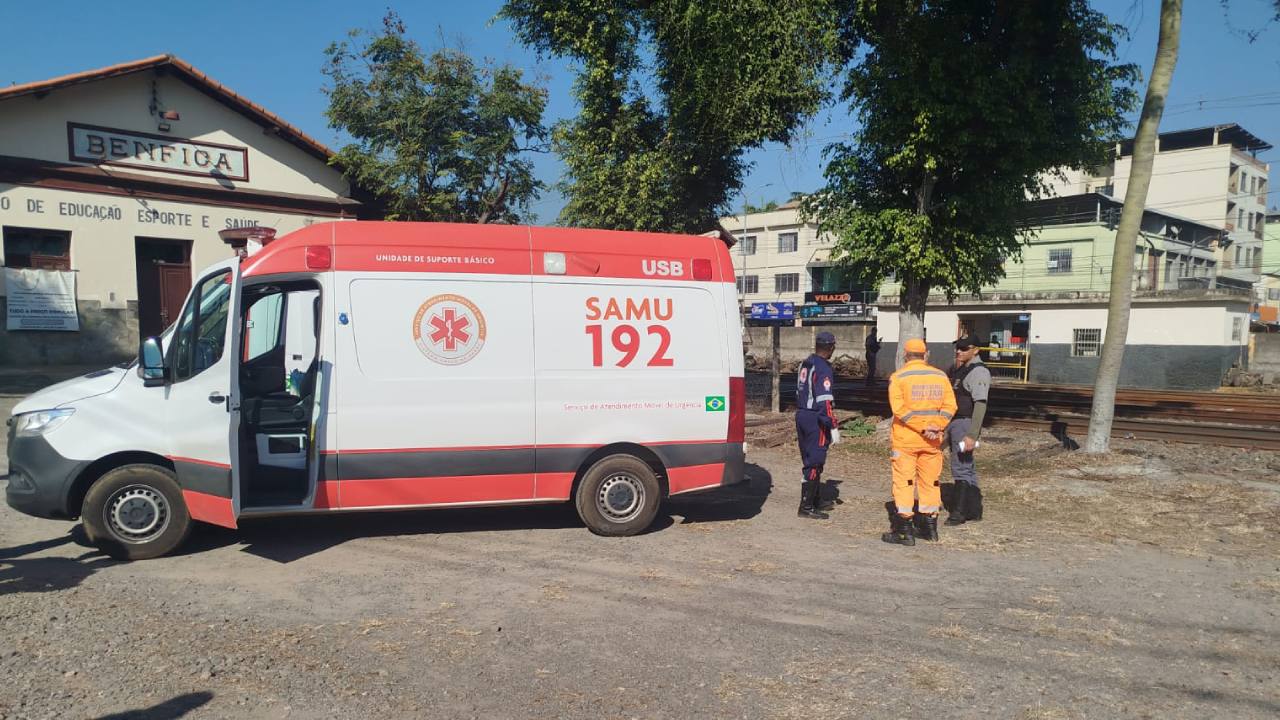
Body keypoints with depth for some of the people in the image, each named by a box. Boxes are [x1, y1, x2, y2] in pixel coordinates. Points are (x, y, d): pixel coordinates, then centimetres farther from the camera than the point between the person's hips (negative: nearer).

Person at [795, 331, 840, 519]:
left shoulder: (805, 364, 12)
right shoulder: (823, 368, -16)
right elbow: (825, 401, -21)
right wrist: (833, 427, -19)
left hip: (801, 416, 9)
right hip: (816, 420, -9)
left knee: (810, 460, 17)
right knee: (814, 463, -5)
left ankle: (816, 501, 28)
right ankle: (806, 507, -2)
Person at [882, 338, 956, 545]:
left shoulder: (898, 377, -7)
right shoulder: (941, 376, 6)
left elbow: (900, 408, -16)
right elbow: (950, 405, -1)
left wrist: (924, 428, -15)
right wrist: (936, 427, -10)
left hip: (905, 439, -4)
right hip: (932, 441, 4)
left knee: (904, 482, 1)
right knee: (930, 482, 15)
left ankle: (905, 530, 1)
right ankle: (930, 526, 24)